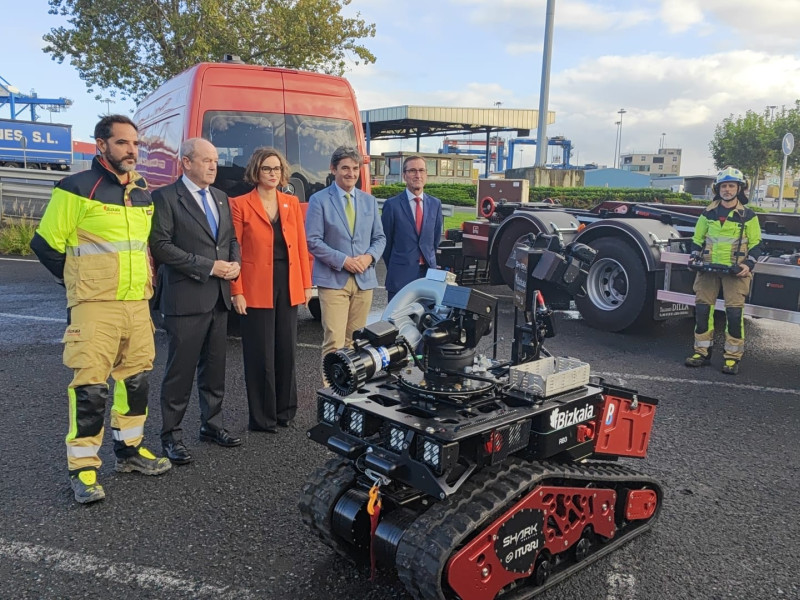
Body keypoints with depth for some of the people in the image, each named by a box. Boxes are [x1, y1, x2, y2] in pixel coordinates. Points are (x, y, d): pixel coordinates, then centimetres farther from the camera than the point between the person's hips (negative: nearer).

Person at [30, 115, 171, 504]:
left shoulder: (143, 194, 11)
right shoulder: (77, 189, -7)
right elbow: (46, 244, -3)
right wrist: (81, 282, 2)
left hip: (138, 304, 6)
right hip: (95, 307, -6)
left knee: (137, 378, 12)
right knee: (90, 386, -5)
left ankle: (129, 450, 28)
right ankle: (83, 468, 7)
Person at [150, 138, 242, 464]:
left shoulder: (221, 198, 14)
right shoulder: (166, 198, -7)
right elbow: (160, 246, -15)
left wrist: (235, 262, -2)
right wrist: (209, 266, -17)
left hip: (219, 297, 7)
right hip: (185, 298, -6)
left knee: (214, 366, 14)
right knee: (181, 369, 1)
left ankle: (212, 424, 28)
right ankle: (171, 434, 14)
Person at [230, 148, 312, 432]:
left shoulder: (292, 203, 11)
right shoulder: (240, 204, -2)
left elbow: (301, 246, 10)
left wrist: (306, 284, 7)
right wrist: (237, 292, -11)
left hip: (288, 287, 4)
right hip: (256, 289, -4)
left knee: (287, 350, 12)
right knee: (261, 355, 2)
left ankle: (285, 409, 27)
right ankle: (262, 417, 15)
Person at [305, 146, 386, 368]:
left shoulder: (369, 201, 14)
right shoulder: (319, 200, 0)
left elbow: (379, 237, 14)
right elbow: (313, 240, -7)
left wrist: (369, 256, -7)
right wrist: (343, 260, -15)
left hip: (364, 279, 4)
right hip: (333, 279, -4)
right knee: (334, 342, -10)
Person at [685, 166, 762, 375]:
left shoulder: (748, 216, 3)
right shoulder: (708, 213, 9)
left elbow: (756, 244, 5)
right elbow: (697, 239, 16)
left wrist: (748, 265, -9)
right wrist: (695, 258, 0)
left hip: (735, 271, -3)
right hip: (708, 267, 3)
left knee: (734, 311, -8)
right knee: (702, 308, 1)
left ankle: (732, 357, 0)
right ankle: (702, 352, 12)